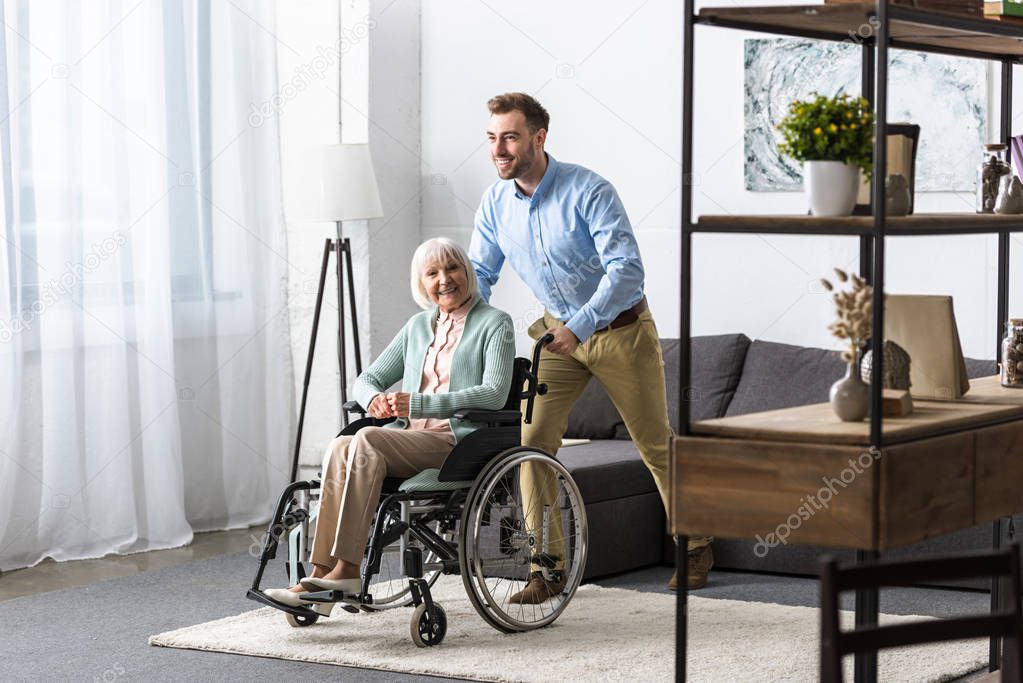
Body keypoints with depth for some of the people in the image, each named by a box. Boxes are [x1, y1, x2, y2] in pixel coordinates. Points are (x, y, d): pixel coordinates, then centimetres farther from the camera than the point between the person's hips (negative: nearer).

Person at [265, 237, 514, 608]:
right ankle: (323, 573, -33)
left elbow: (495, 394, -12)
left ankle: (346, 568, -32)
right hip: (409, 437, 6)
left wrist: (417, 404, -20)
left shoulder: (495, 323, 3)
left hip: (460, 443, -6)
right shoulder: (418, 326, 22)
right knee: (341, 447, -26)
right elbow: (366, 379, 22)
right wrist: (375, 399, -5)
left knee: (367, 440, -30)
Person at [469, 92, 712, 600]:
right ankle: (547, 570, -5)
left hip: (621, 329, -4)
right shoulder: (495, 204, -7)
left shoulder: (587, 191, -24)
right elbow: (478, 274, 3)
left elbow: (626, 270, -30)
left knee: (655, 443, 7)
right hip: (558, 331, 4)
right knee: (532, 439, -11)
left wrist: (577, 327, -40)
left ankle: (695, 548, 28)